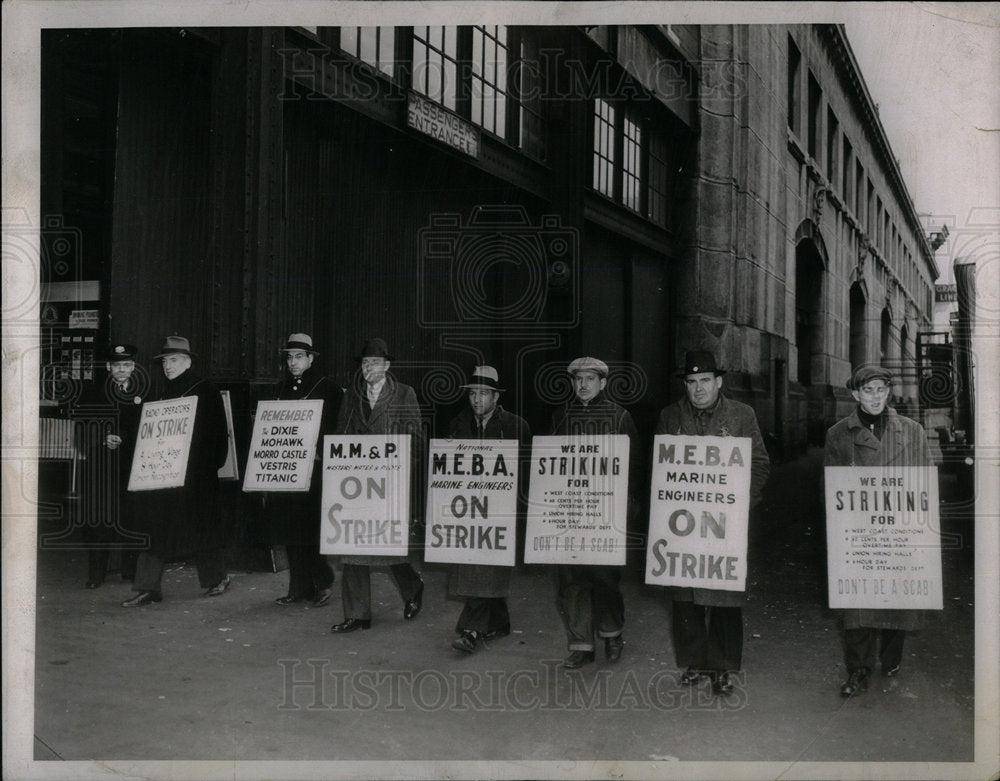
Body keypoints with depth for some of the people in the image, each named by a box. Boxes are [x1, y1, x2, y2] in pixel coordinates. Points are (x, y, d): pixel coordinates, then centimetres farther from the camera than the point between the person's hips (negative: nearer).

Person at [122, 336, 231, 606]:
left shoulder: (205, 391, -4)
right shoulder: (164, 392, 15)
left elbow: (218, 433, -6)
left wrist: (212, 464, -10)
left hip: (195, 472, -6)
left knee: (200, 526, 4)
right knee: (151, 526, 0)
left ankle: (216, 577, 23)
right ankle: (148, 587, 3)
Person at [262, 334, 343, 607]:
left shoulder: (327, 389, -1)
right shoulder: (281, 389, 15)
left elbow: (336, 430, -3)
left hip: (314, 470, -5)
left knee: (310, 530, -7)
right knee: (289, 532, 6)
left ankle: (323, 582, 10)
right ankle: (299, 588, 14)